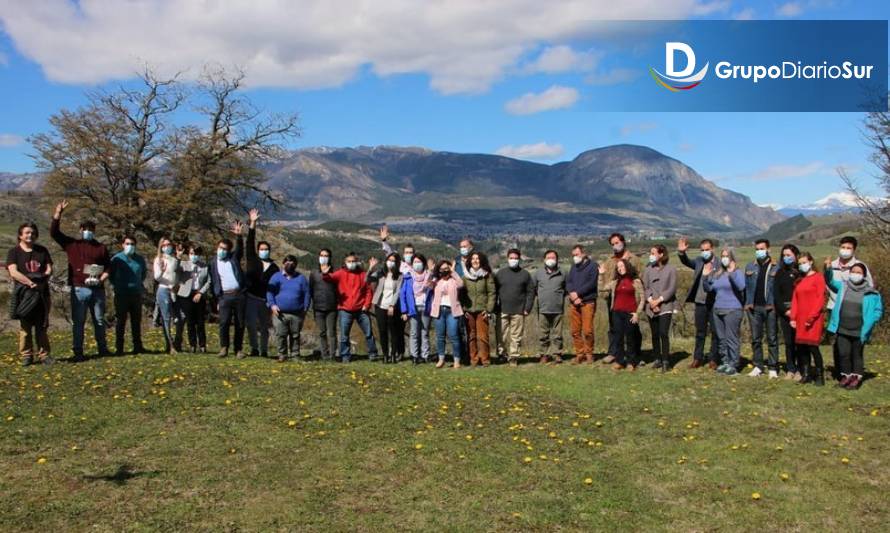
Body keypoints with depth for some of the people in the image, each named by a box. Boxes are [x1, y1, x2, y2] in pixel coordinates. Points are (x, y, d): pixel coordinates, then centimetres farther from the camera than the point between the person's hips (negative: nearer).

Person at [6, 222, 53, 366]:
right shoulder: (14, 252, 3)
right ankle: (26, 356, 6)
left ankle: (44, 355, 8)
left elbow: (49, 269, 8)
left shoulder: (42, 251, 14)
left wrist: (41, 281, -12)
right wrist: (30, 283, -22)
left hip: (42, 293, 3)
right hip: (24, 294, -3)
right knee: (25, 326, 0)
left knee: (42, 326, 4)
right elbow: (13, 272, -10)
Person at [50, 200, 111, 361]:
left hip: (97, 290, 1)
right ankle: (78, 353, 4)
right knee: (78, 322, 1)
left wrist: (101, 279, -7)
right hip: (79, 289, -1)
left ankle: (103, 349, 17)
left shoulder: (101, 247, 10)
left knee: (99, 321, 8)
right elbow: (54, 232, 0)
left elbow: (108, 267, 10)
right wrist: (58, 213, -8)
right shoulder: (72, 244, 7)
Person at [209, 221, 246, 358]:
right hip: (224, 296, 0)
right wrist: (217, 300, 5)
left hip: (239, 294, 0)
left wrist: (238, 236, -28)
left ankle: (238, 350, 10)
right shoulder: (213, 263, 12)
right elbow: (213, 282, 11)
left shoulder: (234, 258, 11)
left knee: (240, 324, 2)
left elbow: (240, 248, -8)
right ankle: (224, 348, 1)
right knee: (224, 323, -13)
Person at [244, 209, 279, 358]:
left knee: (264, 327, 7)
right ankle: (254, 348, 4)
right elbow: (250, 242, -3)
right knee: (251, 325, -7)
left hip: (265, 300, 1)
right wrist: (252, 224, -11)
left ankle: (264, 350, 16)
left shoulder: (274, 268, 7)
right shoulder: (252, 260, 5)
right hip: (251, 297, -1)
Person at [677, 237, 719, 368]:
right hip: (700, 302, 3)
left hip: (715, 302, -3)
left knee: (715, 332, 5)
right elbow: (686, 261, -9)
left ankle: (713, 359, 14)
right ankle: (698, 358, 18)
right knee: (700, 332, 11)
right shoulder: (698, 261, 7)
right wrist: (681, 252, -26)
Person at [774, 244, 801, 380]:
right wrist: (785, 310, -5)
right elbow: (776, 293, 6)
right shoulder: (780, 272, 12)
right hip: (784, 311, 3)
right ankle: (790, 369, 11)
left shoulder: (802, 272, 1)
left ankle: (800, 370, 0)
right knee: (788, 341, 5)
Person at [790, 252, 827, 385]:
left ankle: (820, 376, 2)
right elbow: (795, 299, 14)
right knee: (802, 347, 4)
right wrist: (793, 317, 5)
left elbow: (820, 299, -9)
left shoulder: (818, 278, -2)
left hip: (814, 319, -6)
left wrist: (811, 317, -14)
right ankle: (806, 374, 10)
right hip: (800, 319, 6)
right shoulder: (799, 280, 17)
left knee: (812, 346, -8)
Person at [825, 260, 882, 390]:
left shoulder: (870, 293, -5)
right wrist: (828, 269, -7)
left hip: (859, 332, -2)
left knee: (857, 355, 10)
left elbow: (878, 311, 0)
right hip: (842, 330, 2)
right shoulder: (842, 287, 3)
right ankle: (846, 376, 21)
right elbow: (830, 281, 13)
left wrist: (868, 326, -9)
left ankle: (856, 378, 20)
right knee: (843, 354, 7)